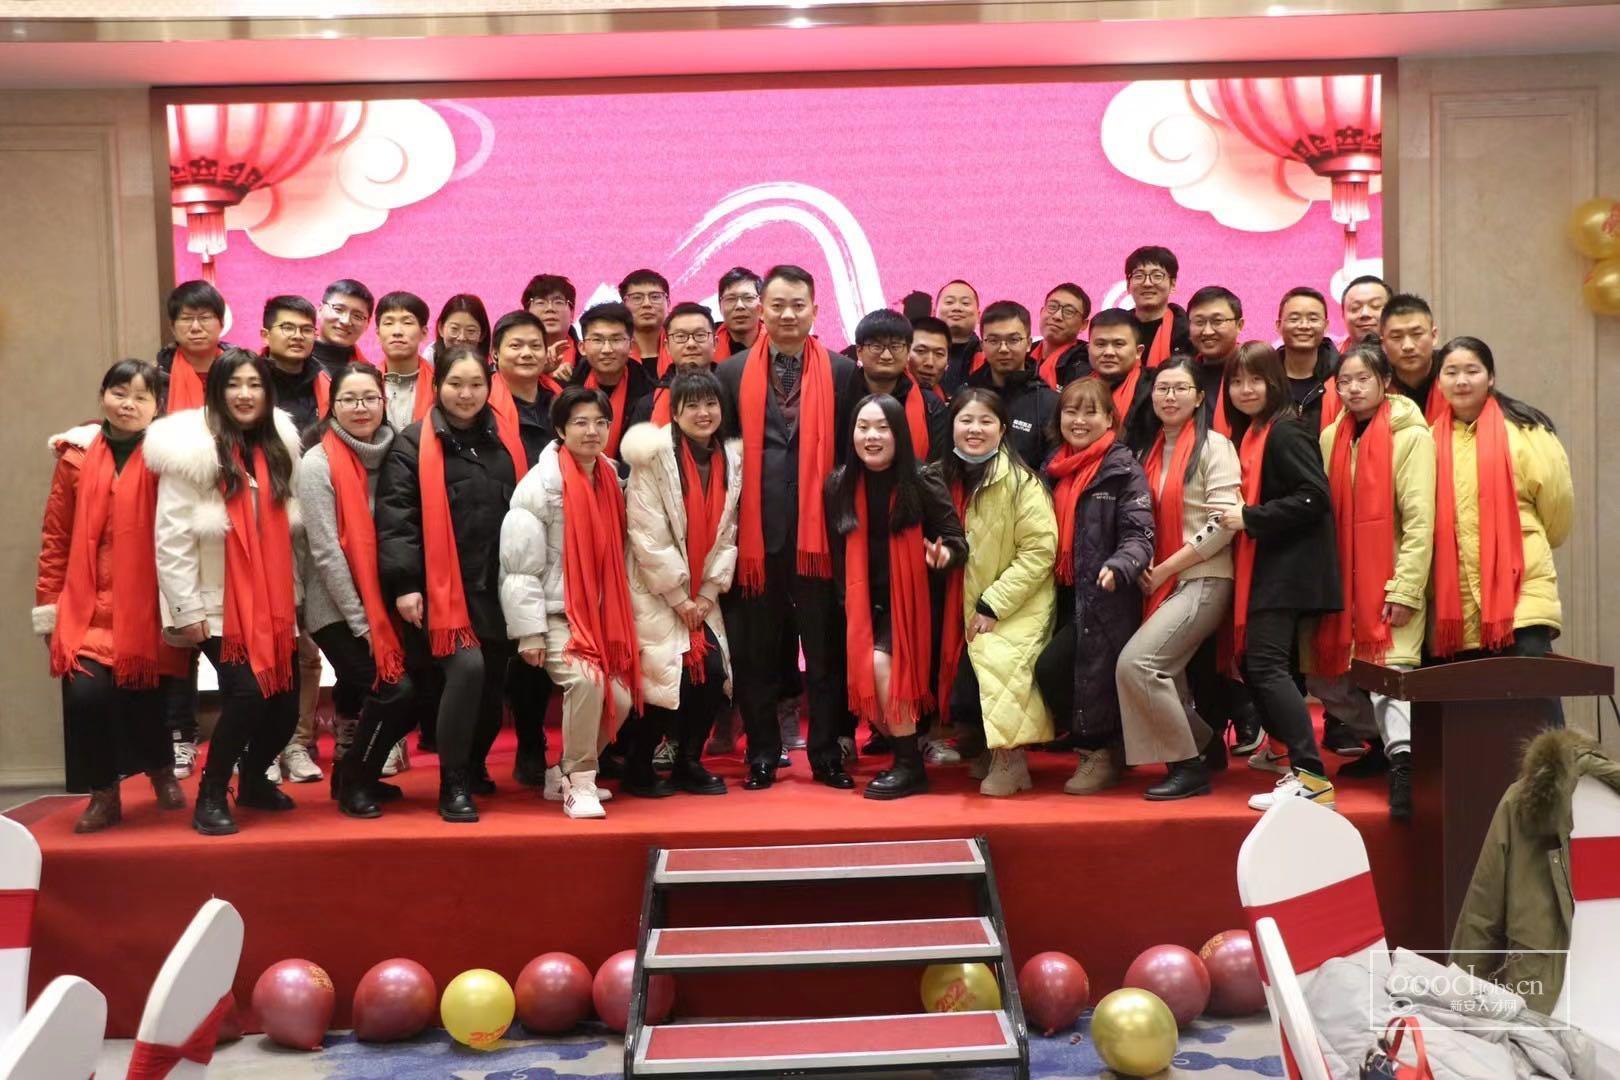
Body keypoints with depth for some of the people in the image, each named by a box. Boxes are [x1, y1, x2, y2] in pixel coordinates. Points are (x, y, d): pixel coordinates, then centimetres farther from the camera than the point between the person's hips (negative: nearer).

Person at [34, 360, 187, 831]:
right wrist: (47, 605, 7)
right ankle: (103, 795, 12)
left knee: (142, 699, 0)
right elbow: (55, 537, 8)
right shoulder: (76, 455, 4)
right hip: (86, 607, 2)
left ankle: (162, 772, 33)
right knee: (85, 695, -12)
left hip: (146, 609, -1)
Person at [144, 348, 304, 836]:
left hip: (273, 601, 6)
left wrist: (294, 595, 12)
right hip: (217, 603, -5)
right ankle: (210, 797, 0)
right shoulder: (191, 451, -10)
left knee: (286, 700, 3)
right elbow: (171, 537, -13)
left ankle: (253, 781, 30)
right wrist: (187, 610, -15)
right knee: (247, 693, -19)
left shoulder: (279, 445, 8)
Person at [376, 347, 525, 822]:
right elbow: (395, 517, -10)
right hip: (443, 588, -5)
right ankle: (453, 784, -8)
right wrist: (404, 583, -17)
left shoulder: (505, 441, 10)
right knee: (467, 667, -21)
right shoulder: (412, 445, -5)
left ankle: (474, 766, 35)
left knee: (494, 680, 10)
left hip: (497, 587, 5)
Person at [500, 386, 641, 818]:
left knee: (620, 699, -1)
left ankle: (563, 774, 21)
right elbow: (520, 564, -13)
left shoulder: (611, 479, 8)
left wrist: (625, 621, 14)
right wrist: (529, 632, -16)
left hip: (600, 616, 7)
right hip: (554, 615, -7)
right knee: (586, 680, -28)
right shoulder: (541, 484, -12)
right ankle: (578, 784, -11)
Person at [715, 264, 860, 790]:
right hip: (756, 531, 1)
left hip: (817, 529, -1)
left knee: (825, 648, 5)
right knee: (755, 650, 7)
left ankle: (827, 754, 16)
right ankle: (761, 755, 18)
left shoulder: (841, 371, 5)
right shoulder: (733, 373, 7)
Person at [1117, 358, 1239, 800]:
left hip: (1203, 580, -7)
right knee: (1164, 678, 5)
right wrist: (1145, 567, 0)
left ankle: (1190, 765, -7)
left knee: (1135, 662, -19)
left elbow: (1223, 524, -15)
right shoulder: (1153, 451, 14)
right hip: (1162, 582, 8)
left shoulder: (1213, 445, -7)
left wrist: (1165, 568, -12)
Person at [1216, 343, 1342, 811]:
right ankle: (1299, 763, 19)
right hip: (1261, 566, 10)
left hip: (1288, 566, -10)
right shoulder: (1247, 434, 16)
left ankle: (1311, 777, -13)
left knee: (1266, 665, -14)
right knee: (1251, 663, 11)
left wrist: (1250, 518, -17)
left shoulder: (1286, 432, -12)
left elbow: (1315, 498, -20)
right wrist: (1237, 517, 8)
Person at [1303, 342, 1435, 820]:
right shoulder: (1330, 438, 10)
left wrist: (1405, 588, -16)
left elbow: (1420, 520, -12)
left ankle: (1403, 766, -18)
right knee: (1324, 676, 11)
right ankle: (1383, 742, 30)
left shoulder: (1411, 436, -6)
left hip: (1389, 577, -6)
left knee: (1391, 669, -16)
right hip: (1341, 578, 6)